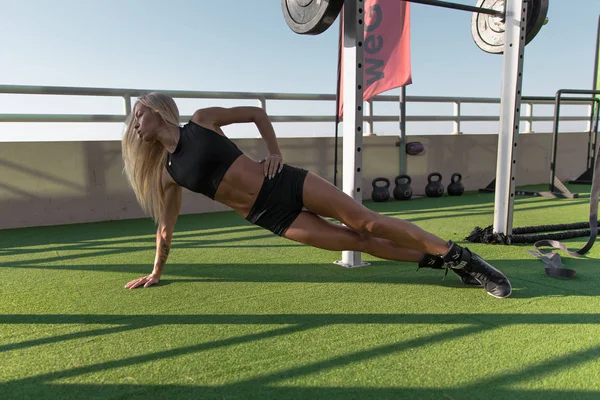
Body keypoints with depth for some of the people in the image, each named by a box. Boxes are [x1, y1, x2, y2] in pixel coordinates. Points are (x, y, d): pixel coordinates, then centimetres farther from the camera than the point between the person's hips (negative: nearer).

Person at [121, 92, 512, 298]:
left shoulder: (202, 120, 1)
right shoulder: (167, 174, 8)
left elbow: (257, 112, 9)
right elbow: (166, 229, 17)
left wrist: (275, 152, -2)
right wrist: (155, 274, 23)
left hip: (285, 183, -2)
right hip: (271, 217, 2)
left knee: (368, 222, -7)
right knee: (358, 240, -2)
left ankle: (459, 255, 6)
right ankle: (438, 260, 12)